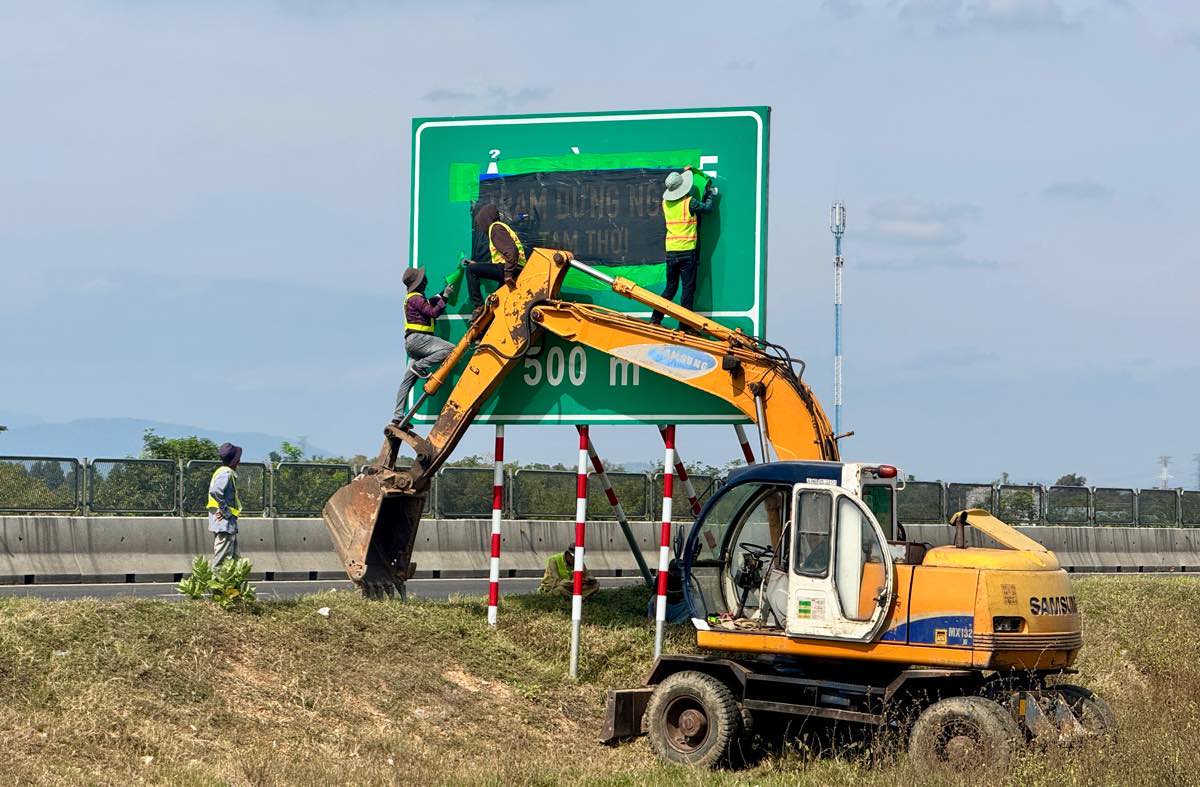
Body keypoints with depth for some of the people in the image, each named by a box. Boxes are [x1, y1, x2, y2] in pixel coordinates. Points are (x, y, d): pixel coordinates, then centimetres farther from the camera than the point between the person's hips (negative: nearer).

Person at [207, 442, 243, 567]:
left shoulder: (225, 472, 16)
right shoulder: (226, 473, -14)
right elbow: (215, 491, -30)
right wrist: (226, 511, -21)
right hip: (225, 523, -10)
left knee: (235, 558, 13)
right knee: (222, 558, -9)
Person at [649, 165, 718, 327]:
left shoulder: (666, 203, 6)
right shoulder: (689, 202, -11)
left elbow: (673, 190, 28)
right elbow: (708, 207, 0)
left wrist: (683, 174, 35)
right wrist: (710, 192, 16)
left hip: (671, 252, 5)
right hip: (687, 252, -5)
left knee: (670, 288, 15)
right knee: (688, 289, 0)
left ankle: (655, 319, 10)